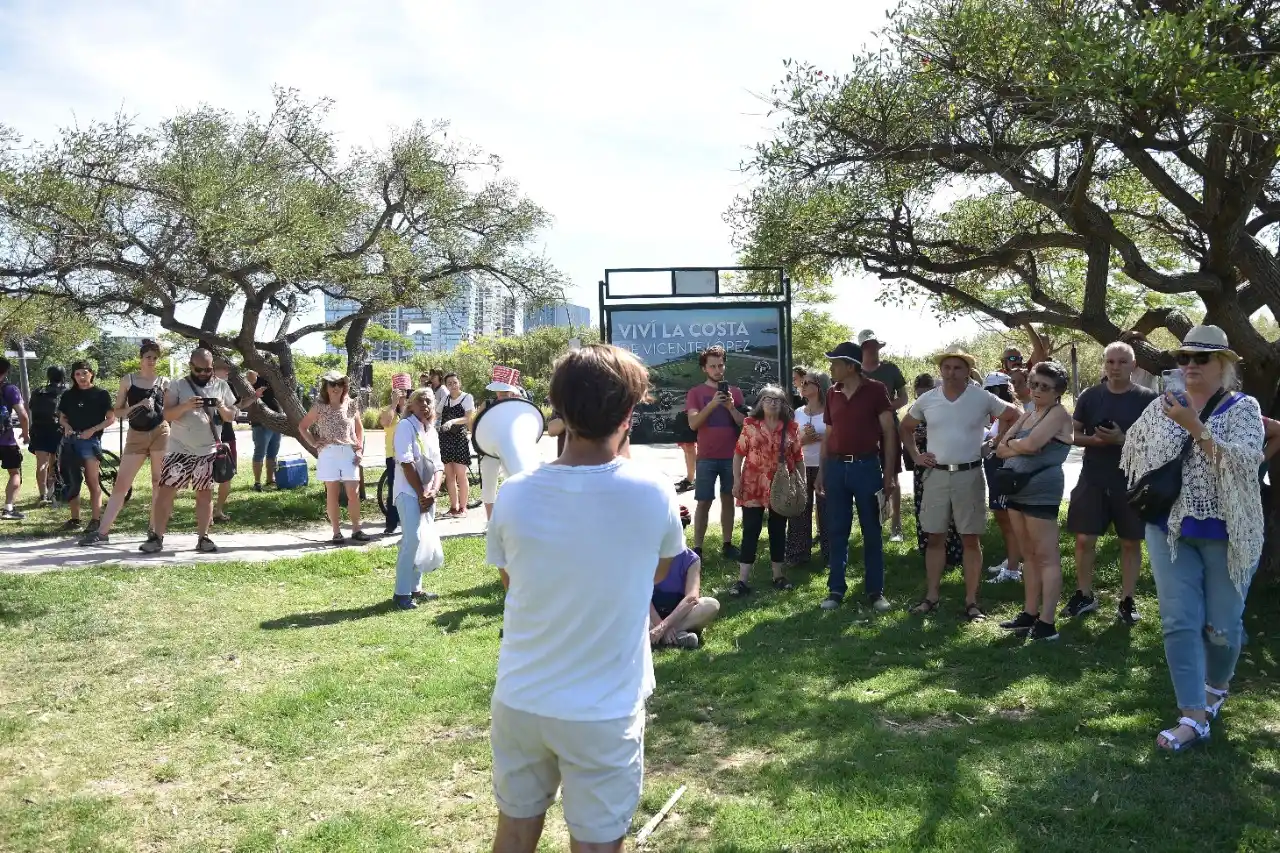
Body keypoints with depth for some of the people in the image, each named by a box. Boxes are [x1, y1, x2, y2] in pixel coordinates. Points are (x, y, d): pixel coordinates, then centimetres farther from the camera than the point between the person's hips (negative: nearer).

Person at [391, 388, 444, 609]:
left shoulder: (432, 431, 13)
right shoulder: (405, 426, -9)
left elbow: (438, 465, 8)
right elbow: (406, 463, -16)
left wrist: (433, 491, -9)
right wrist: (421, 494, -16)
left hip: (427, 494, 8)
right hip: (409, 492, -8)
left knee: (427, 541, 8)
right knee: (413, 538, -17)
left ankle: (415, 588, 19)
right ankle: (402, 593, -10)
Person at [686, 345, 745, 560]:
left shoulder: (735, 391, 8)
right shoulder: (695, 392, 1)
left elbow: (743, 423, 5)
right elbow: (693, 424, -10)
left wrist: (731, 407, -13)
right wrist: (712, 404, -21)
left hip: (731, 456, 3)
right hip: (706, 457, -2)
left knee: (728, 499, 8)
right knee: (704, 502, -3)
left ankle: (727, 544, 15)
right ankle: (697, 548, -1)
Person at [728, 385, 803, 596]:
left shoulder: (791, 427, 3)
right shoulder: (750, 424, 0)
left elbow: (798, 458, 7)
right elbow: (739, 453, 1)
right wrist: (737, 480, -6)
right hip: (753, 487, -1)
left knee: (778, 531, 11)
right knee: (750, 531, -1)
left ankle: (778, 576, 23)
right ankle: (742, 580, 0)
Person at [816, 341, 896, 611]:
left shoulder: (875, 390, -4)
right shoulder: (832, 394, 10)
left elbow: (888, 432, -3)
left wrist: (889, 473, -8)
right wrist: (821, 472, 11)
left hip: (866, 467, -4)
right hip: (836, 467, 4)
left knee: (871, 531, 4)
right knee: (837, 531, 7)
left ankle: (875, 591, 13)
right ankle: (836, 589, 14)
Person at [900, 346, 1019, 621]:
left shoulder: (982, 398, -4)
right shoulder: (926, 400, 3)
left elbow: (1014, 416, 7)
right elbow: (905, 427, 17)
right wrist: (915, 455, 7)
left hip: (969, 475, -2)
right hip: (936, 475, 2)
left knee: (971, 539, 2)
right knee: (935, 537, 7)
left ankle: (971, 601, 9)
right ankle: (932, 596, 15)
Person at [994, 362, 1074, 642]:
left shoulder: (1059, 413, -7)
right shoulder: (1027, 415, 17)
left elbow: (1030, 444, -22)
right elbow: (1000, 449, 10)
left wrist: (1011, 443, -2)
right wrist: (1019, 447, -10)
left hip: (1041, 493, -9)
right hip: (1017, 490, 9)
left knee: (1047, 557, -5)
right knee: (1029, 555, 14)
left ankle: (1047, 623, -5)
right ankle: (1030, 614, 22)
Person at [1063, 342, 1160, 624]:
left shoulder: (1148, 399, -3)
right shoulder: (1090, 396, 4)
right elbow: (1072, 434, 7)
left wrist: (1122, 439, -20)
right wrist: (1093, 439, -13)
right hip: (1092, 480, 2)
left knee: (1131, 542, 7)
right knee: (1084, 539, 2)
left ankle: (1127, 601, 18)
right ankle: (1084, 596, 18)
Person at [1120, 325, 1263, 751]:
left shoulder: (1243, 407, -7)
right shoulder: (1162, 406, 3)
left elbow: (1243, 462, -22)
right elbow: (1134, 448, 18)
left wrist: (1194, 426, -27)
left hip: (1226, 534, -2)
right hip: (1170, 531, 3)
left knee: (1222, 624, 9)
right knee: (1179, 623, -3)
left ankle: (1217, 686, 39)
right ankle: (1193, 718, 2)